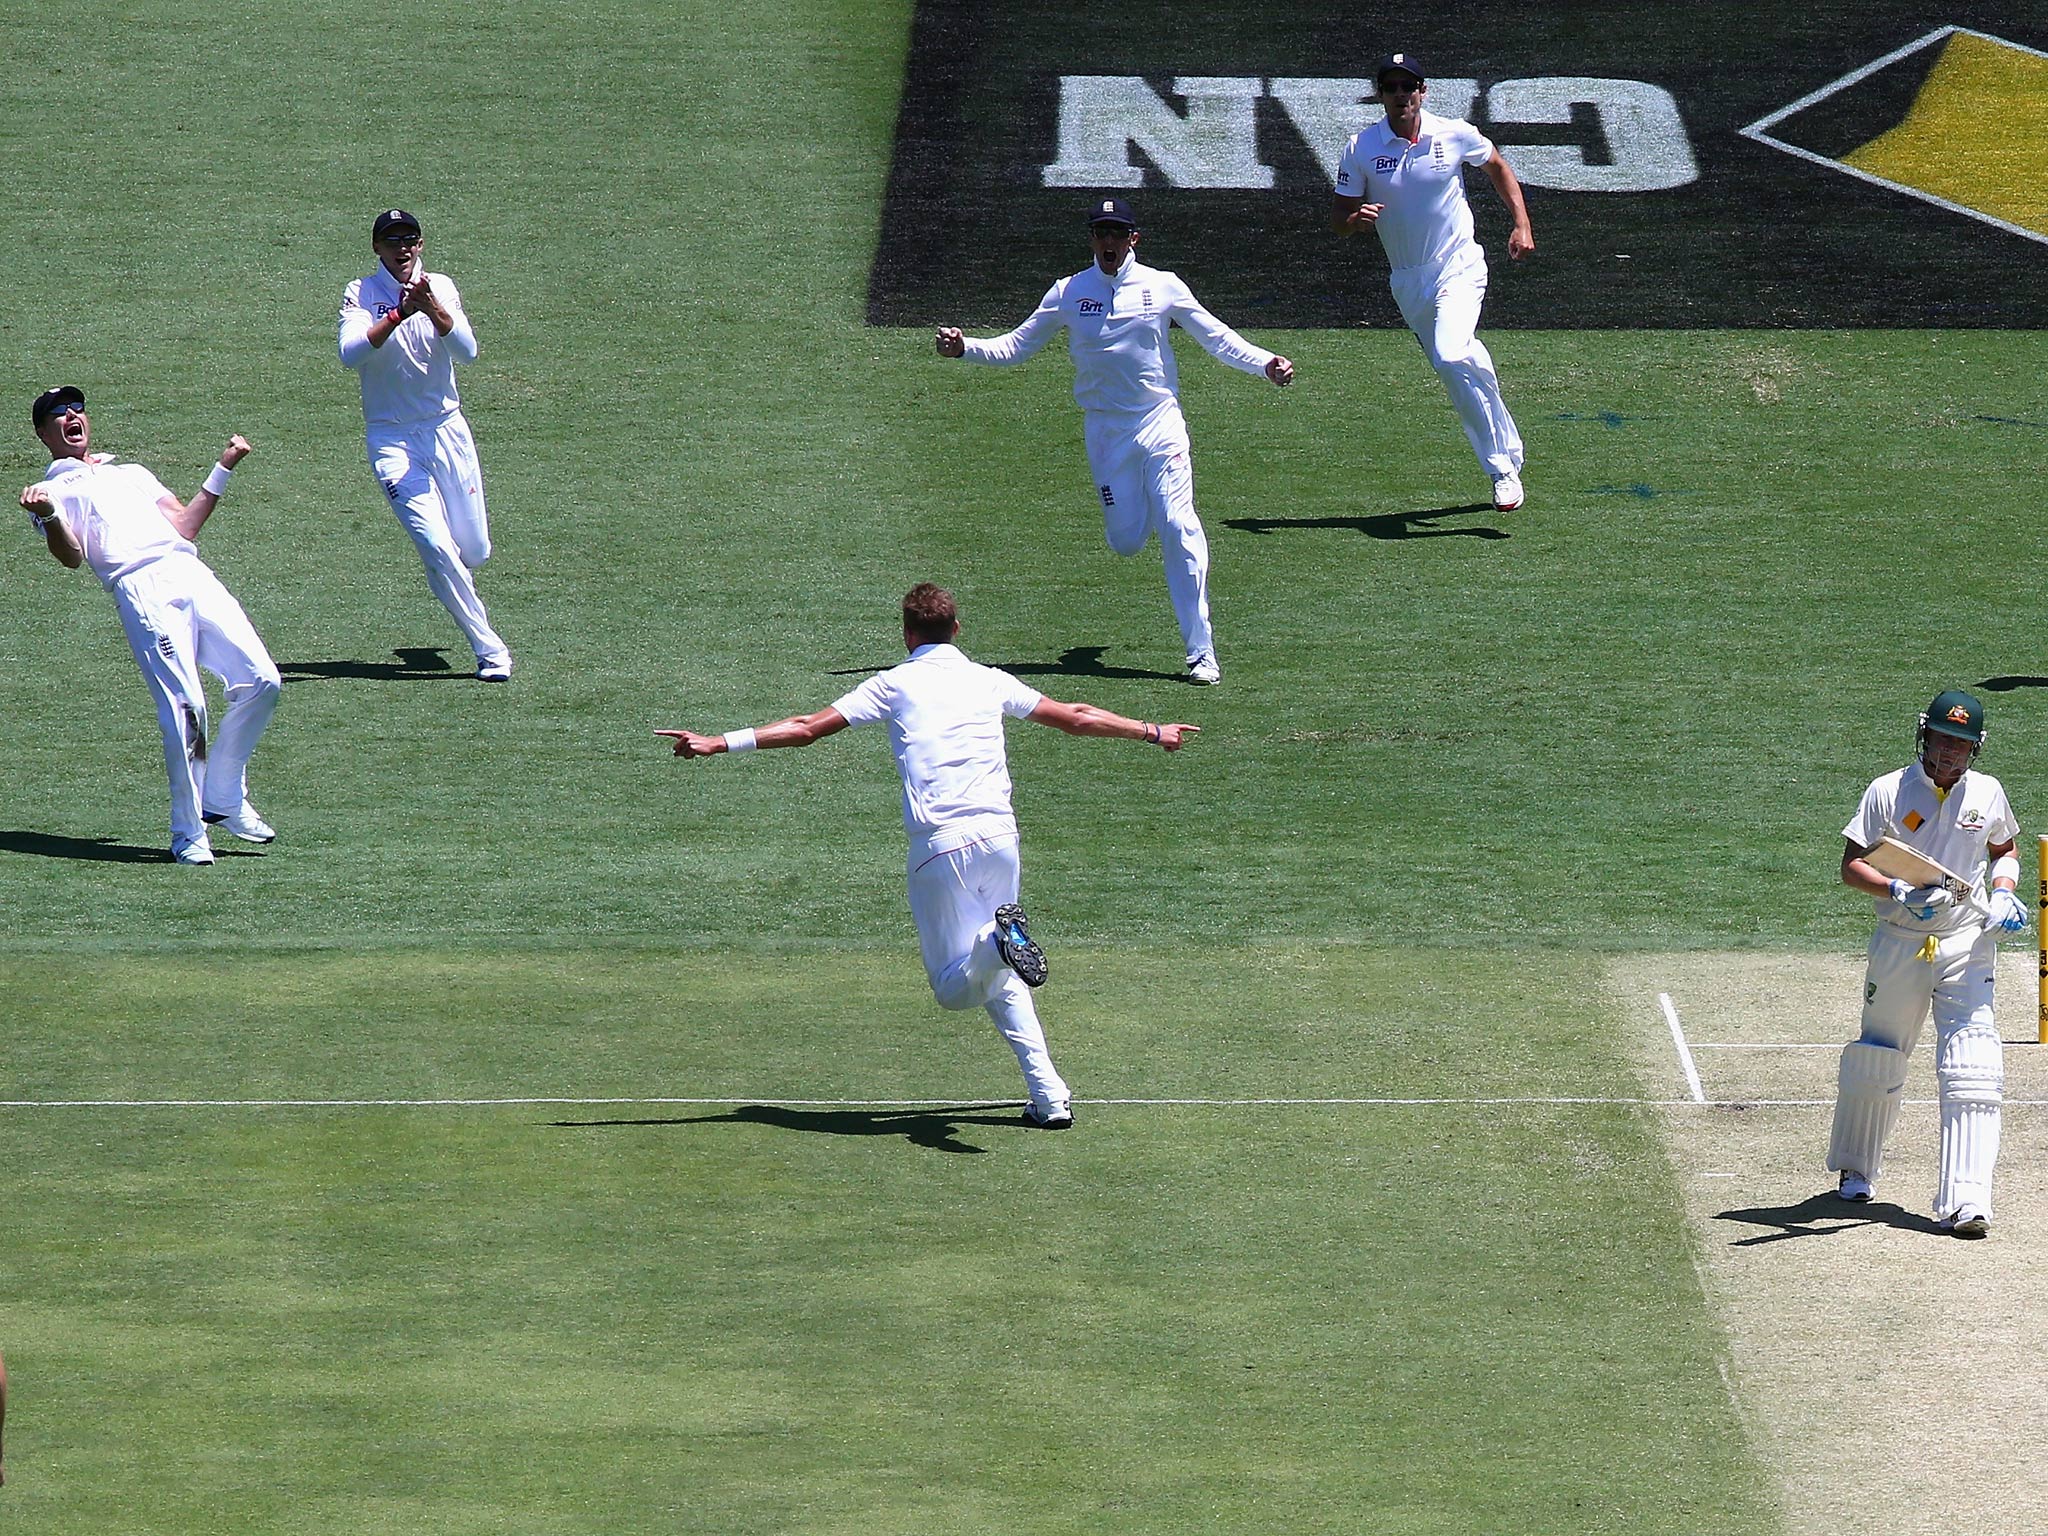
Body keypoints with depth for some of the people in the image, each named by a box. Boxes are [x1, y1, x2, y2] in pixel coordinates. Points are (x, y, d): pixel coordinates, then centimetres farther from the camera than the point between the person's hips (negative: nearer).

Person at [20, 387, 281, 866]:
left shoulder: (132, 473, 36)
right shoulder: (50, 492, 19)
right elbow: (72, 556, 1)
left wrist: (224, 469, 23)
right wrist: (48, 517, -18)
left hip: (191, 571, 5)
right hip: (140, 587, -5)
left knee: (260, 681, -7)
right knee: (185, 707, -18)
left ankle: (223, 800, 9)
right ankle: (188, 834, -7)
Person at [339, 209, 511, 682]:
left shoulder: (441, 288, 2)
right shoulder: (361, 295, -3)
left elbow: (467, 351, -12)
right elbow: (351, 353, -21)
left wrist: (433, 309, -28)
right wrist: (399, 314, -32)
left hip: (447, 430, 3)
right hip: (392, 440, -3)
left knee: (473, 551, 6)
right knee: (436, 547, -15)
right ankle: (490, 650, -5)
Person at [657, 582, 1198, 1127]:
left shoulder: (895, 684, 7)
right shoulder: (991, 682, 15)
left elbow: (807, 728, 3)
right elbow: (1077, 718, 26)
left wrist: (717, 743, 9)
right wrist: (1152, 732, 41)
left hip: (940, 847, -4)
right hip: (999, 837, 4)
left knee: (955, 989, 1)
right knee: (1003, 981, 18)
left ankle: (999, 940, -34)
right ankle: (1048, 1096, 4)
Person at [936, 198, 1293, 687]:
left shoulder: (1162, 287, 1)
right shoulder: (1068, 293, 3)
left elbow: (1217, 338, 3)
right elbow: (1016, 346, 6)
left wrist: (1265, 363, -11)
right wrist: (964, 349, -10)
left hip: (1160, 422, -1)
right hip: (1105, 428, 1)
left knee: (1179, 529, -13)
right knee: (1125, 540, -1)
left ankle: (1201, 652, -9)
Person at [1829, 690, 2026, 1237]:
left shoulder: (1987, 793, 5)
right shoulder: (1888, 792, -4)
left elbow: (2003, 851, 21)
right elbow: (1852, 865, -5)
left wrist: (2003, 892, 0)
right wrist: (1898, 891, -23)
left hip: (1967, 940, 1)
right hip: (1899, 941, -1)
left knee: (1971, 1069, -13)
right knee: (1877, 1062, 11)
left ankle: (1964, 1202, -18)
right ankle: (1854, 1169, 36)